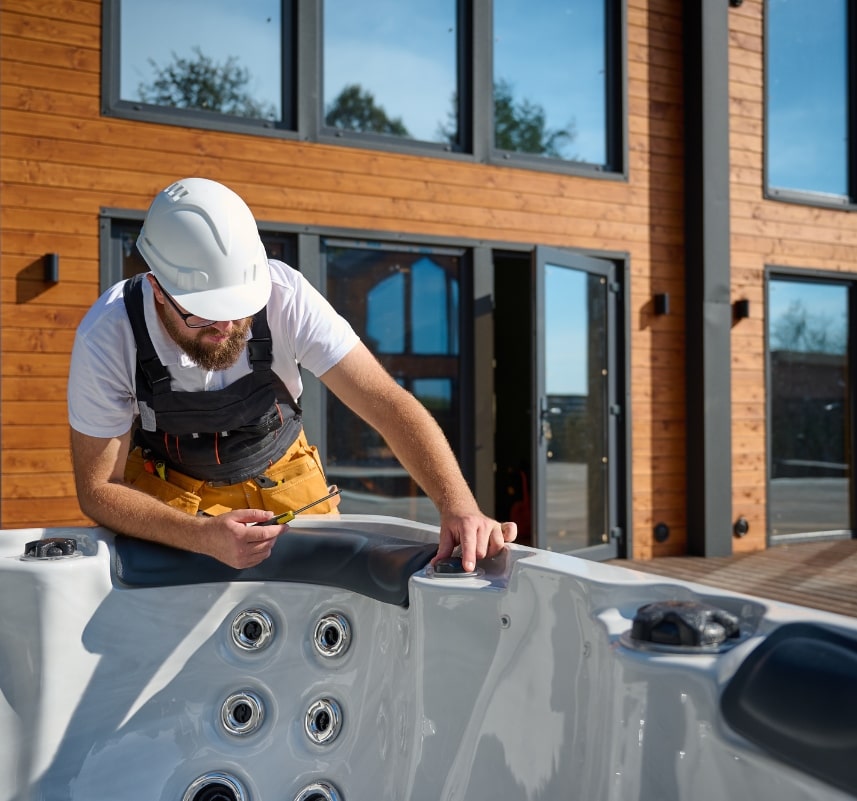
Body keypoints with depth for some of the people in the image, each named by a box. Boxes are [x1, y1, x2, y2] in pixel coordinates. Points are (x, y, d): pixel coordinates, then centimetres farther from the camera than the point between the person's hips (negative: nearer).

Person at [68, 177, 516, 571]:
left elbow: (387, 403, -31)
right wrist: (205, 536, -40)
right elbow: (98, 489, -22)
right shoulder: (107, 338, -30)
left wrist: (458, 506, -45)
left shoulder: (285, 295, -31)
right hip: (163, 485, -1)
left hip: (279, 474, 1)